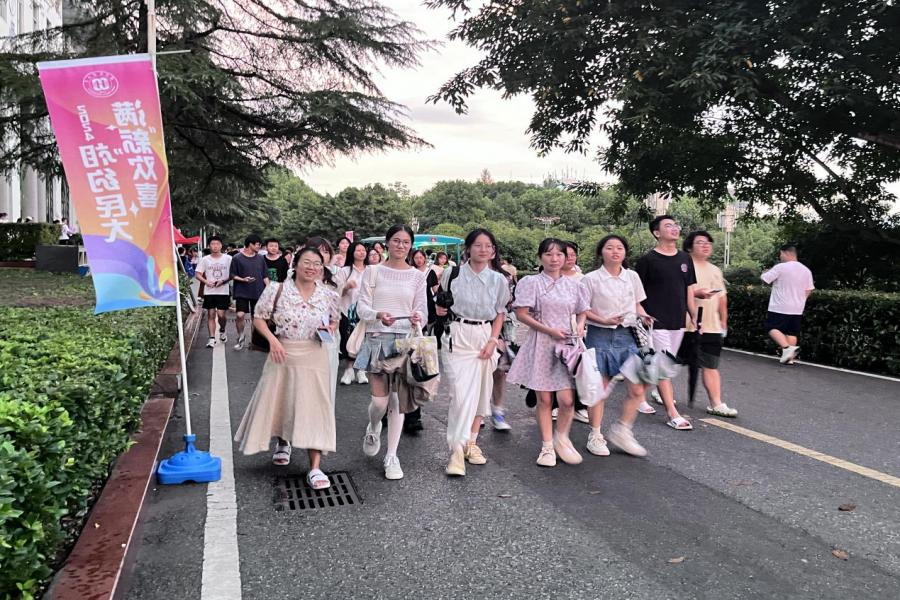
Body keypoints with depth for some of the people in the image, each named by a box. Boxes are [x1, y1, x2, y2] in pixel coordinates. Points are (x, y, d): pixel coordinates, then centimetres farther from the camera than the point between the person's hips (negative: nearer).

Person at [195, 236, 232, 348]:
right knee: (211, 314, 2)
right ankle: (212, 338, 7)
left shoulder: (228, 259, -1)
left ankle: (222, 331, 27)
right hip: (209, 291, 1)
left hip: (223, 291, -1)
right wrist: (206, 282, -14)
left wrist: (223, 281, -15)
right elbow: (198, 274, 3)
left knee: (221, 314, -3)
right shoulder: (205, 259, 2)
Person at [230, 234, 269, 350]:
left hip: (258, 292, 3)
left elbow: (265, 276, 9)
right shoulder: (237, 258, -4)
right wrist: (243, 279, -18)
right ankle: (241, 337, 11)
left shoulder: (260, 258, 6)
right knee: (240, 315, -12)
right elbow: (233, 275, -1)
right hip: (242, 292, -3)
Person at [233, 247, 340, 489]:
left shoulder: (329, 294, -1)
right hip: (283, 354, 0)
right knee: (277, 401, 13)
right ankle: (283, 442, 46)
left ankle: (315, 468, -1)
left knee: (314, 408, -5)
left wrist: (329, 329, -9)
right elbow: (258, 317, 1)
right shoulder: (278, 289, -7)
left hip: (314, 357, 0)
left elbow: (334, 322, 14)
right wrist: (272, 340, -14)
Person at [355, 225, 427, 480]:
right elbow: (362, 308, -3)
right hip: (377, 339, -1)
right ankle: (373, 429, 36)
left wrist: (417, 318, -18)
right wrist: (378, 314, -23)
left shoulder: (417, 276, 7)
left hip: (404, 340, 1)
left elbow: (422, 311, 5)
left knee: (398, 399, 2)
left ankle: (391, 456, 15)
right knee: (379, 400, -1)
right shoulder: (374, 272, 2)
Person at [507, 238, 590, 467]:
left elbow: (582, 313, 21)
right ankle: (547, 446, 18)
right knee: (543, 399, 4)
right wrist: (550, 330, -12)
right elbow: (521, 314, -6)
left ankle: (562, 439, 20)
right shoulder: (532, 282, -1)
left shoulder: (573, 285, 11)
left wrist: (579, 326, -2)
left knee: (566, 399, -6)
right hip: (541, 344, -2)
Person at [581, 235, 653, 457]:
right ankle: (595, 435, 19)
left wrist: (644, 317, -2)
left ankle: (621, 431, 17)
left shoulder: (632, 276, 8)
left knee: (637, 389, -2)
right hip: (600, 336, -4)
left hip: (627, 335, 4)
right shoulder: (591, 279, -5)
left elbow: (637, 305, 17)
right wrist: (603, 320, -17)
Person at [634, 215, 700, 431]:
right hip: (656, 322, -6)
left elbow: (689, 290, 16)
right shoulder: (647, 260, -6)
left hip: (678, 322, 6)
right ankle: (673, 414, -5)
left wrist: (694, 315, 11)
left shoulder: (685, 259, 12)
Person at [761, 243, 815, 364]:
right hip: (797, 309, 6)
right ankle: (789, 357, 11)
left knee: (773, 328, 1)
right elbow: (809, 290, 13)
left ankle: (787, 348, -19)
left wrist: (768, 272, 14)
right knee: (792, 332, 10)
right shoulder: (806, 270, 9)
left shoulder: (780, 267, -13)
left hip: (779, 308, -6)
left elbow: (764, 278, -8)